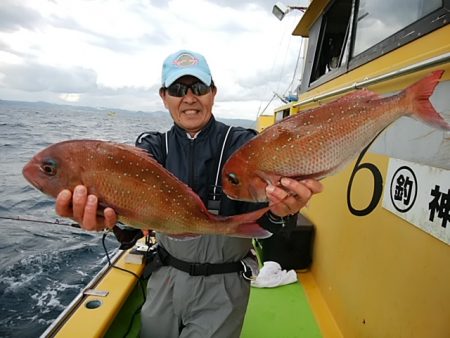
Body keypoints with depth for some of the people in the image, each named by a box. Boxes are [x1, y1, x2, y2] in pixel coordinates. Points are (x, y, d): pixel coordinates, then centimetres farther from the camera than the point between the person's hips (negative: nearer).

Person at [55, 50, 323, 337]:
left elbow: (259, 211, -26)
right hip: (166, 277, 3)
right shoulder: (154, 146, -3)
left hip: (223, 285, -2)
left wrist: (278, 210, -50)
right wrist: (110, 208, -47)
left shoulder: (241, 144, -12)